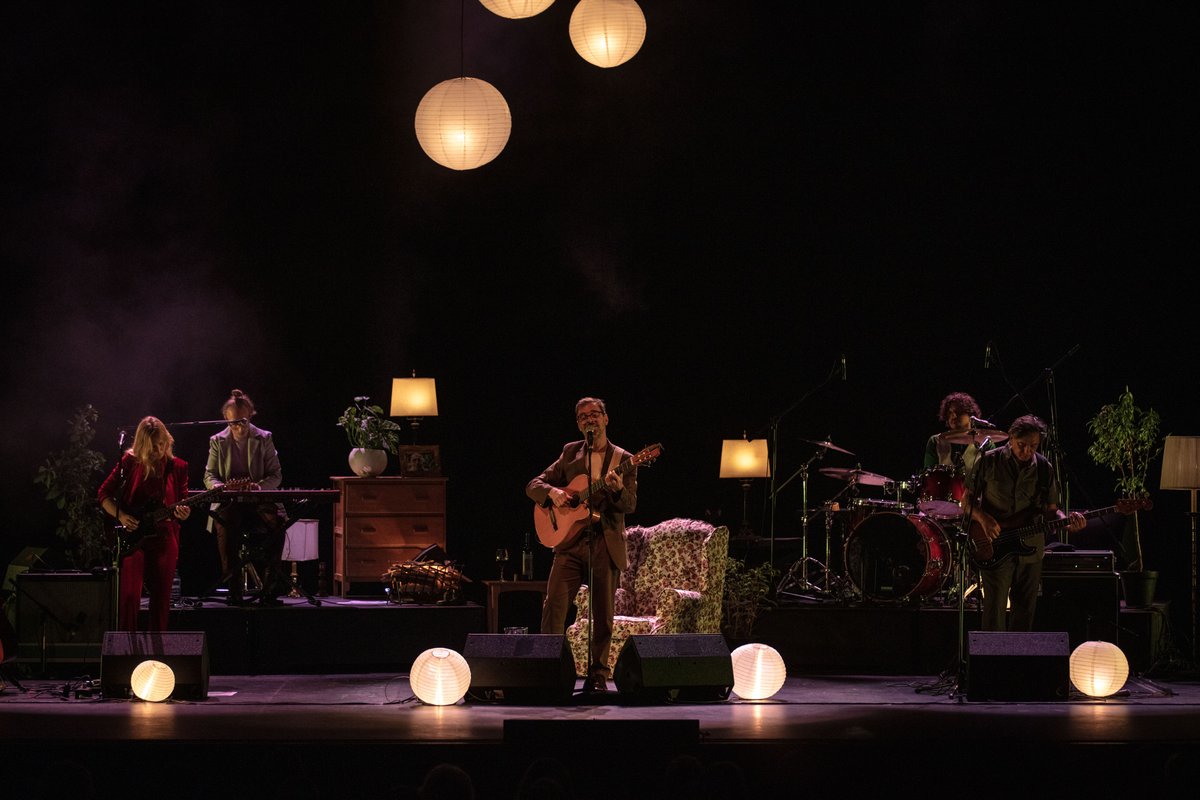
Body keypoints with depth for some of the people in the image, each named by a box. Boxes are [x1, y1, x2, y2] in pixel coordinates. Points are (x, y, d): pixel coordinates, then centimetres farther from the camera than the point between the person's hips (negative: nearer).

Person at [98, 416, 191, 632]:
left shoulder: (178, 467, 5)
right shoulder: (129, 462, -1)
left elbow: (183, 504, 9)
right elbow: (104, 494, 5)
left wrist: (182, 513, -14)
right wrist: (121, 516, -10)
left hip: (164, 538, 2)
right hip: (132, 539, -2)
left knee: (161, 598, 7)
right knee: (129, 595, -14)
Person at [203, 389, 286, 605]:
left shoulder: (264, 439, 7)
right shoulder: (218, 441, 10)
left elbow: (276, 475, 5)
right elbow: (209, 476, 9)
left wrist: (260, 486, -18)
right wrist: (221, 486, -16)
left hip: (259, 500, 0)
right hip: (229, 503, 0)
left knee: (276, 522, -33)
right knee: (225, 523, -36)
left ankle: (270, 588, -25)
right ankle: (233, 589, -29)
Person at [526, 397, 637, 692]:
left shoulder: (623, 460, 6)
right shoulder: (570, 453, 11)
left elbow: (630, 505, -4)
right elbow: (533, 486, 10)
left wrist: (618, 489, -26)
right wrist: (552, 492, -12)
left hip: (606, 545, -1)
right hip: (570, 540, 1)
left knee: (603, 615, 2)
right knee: (554, 604, -12)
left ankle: (598, 676, 12)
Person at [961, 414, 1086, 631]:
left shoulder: (1043, 468, 5)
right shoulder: (989, 462, -4)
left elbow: (1050, 509, 10)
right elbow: (967, 499, 2)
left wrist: (1067, 521, -11)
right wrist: (983, 518, -17)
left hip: (1030, 550, 4)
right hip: (994, 550, -3)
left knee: (1025, 614, 9)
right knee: (995, 613, -9)